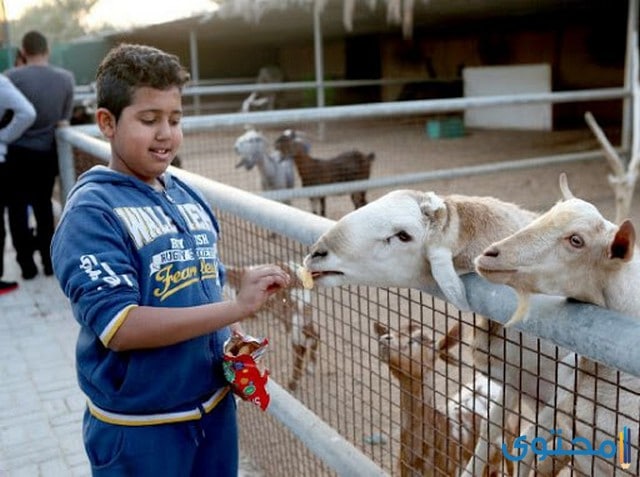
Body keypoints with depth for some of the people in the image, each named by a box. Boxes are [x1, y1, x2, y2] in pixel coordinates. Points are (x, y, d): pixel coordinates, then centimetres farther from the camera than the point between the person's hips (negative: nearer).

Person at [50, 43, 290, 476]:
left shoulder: (189, 197, 3)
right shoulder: (91, 211, -15)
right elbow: (119, 327, -24)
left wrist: (234, 344, -5)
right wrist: (237, 307, -28)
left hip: (215, 408, 6)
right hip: (139, 427, -5)